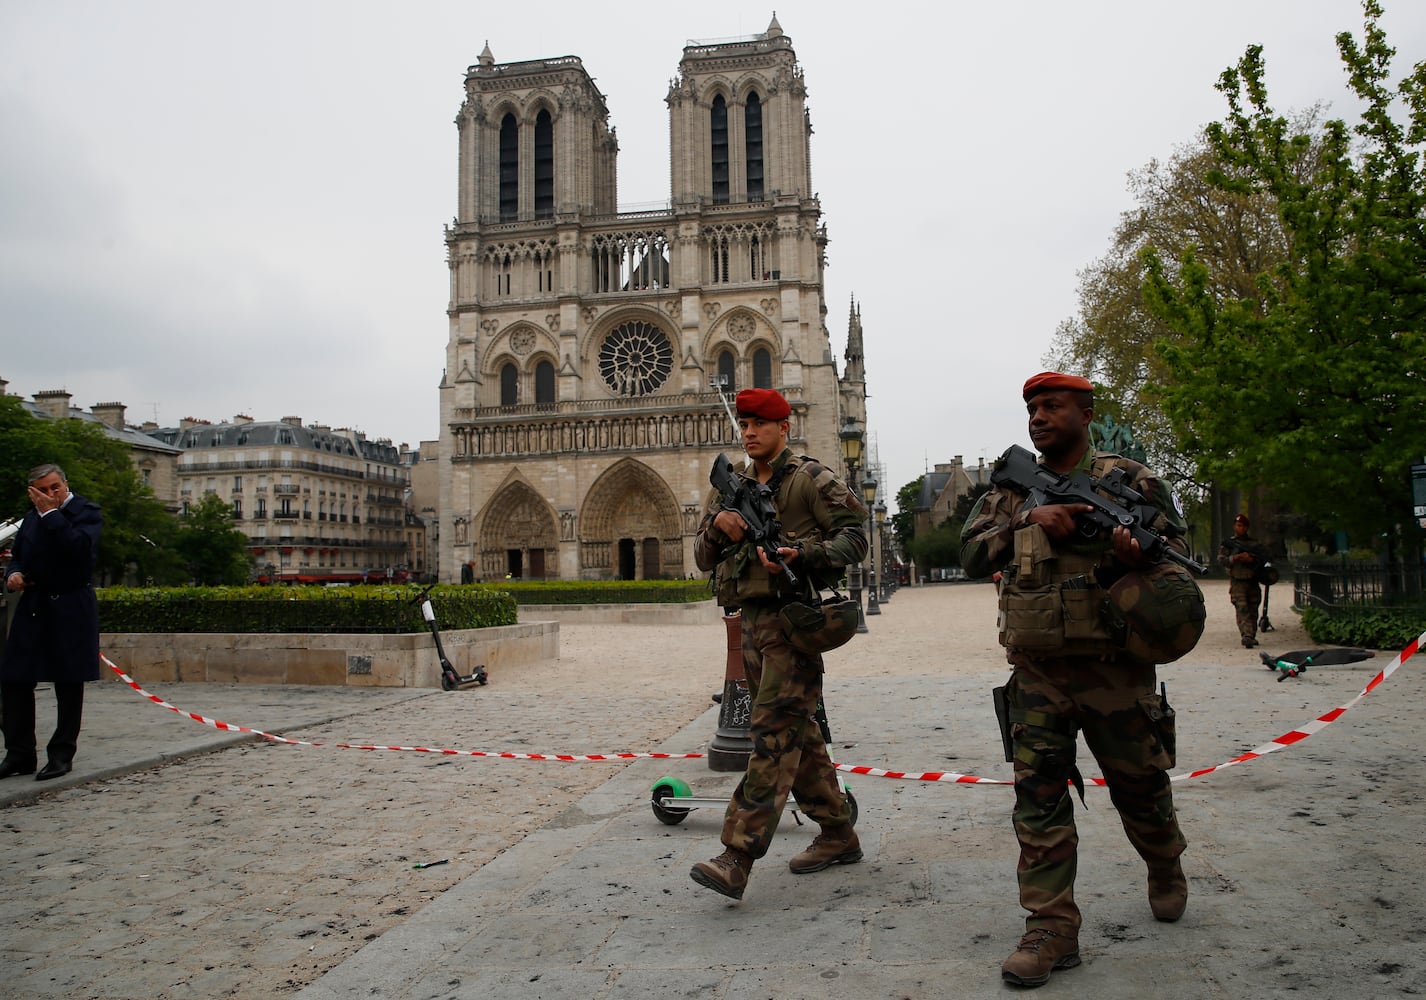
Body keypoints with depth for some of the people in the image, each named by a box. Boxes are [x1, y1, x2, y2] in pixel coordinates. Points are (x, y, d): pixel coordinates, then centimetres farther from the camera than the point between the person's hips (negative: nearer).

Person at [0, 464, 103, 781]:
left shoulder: (86, 511, -5)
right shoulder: (33, 516, 13)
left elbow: (79, 547, -24)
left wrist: (51, 513, -18)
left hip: (70, 611, -6)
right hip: (32, 608, 6)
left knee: (69, 684, 4)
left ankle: (62, 755, 15)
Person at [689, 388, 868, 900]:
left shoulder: (810, 478, -2)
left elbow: (855, 535, -8)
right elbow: (703, 557, 15)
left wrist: (802, 555, -23)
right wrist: (717, 525, -6)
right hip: (753, 620, 8)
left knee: (773, 734, -12)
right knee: (799, 733, 13)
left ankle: (737, 858, -15)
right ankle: (838, 835, 26)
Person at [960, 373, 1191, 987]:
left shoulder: (1131, 481, -1)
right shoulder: (1012, 490, 8)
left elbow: (1175, 552, 1)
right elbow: (972, 555, -2)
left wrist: (1137, 557, -23)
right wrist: (1030, 519, -18)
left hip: (1114, 671, -2)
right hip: (1037, 676, 2)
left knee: (1140, 787, 14)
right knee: (1038, 799, -2)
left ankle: (1166, 871, 45)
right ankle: (1052, 929, 7)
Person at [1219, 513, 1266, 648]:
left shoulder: (1254, 543, 14)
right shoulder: (1228, 543, 5)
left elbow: (1265, 557, 11)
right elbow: (1221, 560, -4)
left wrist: (1252, 559, -8)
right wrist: (1237, 557, -17)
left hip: (1253, 581, 4)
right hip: (1237, 582, -4)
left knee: (1253, 610, 9)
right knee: (1242, 609, -14)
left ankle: (1252, 636, 22)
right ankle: (1246, 637, -23)